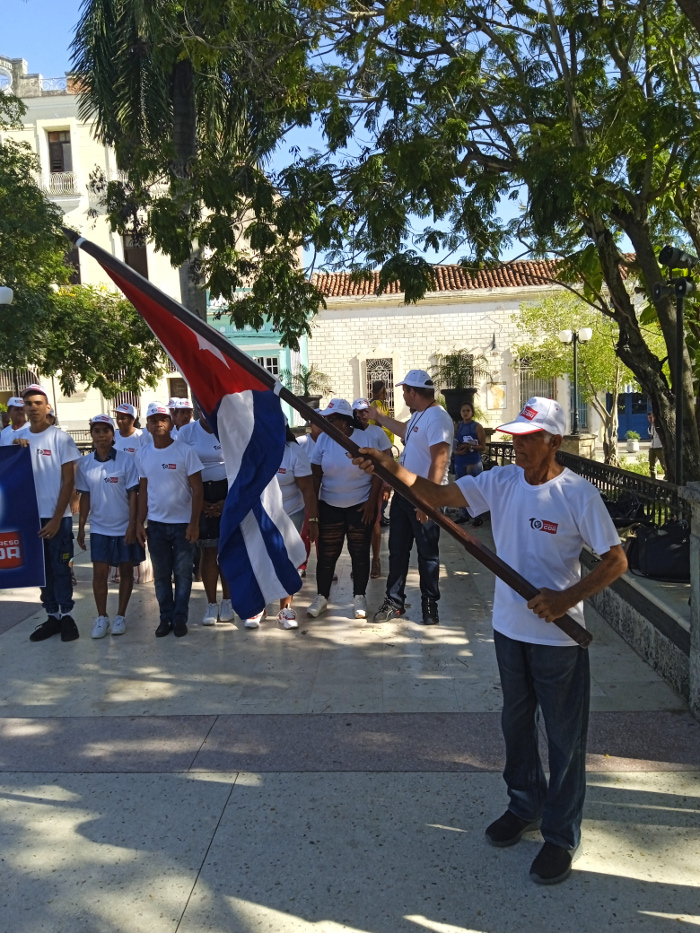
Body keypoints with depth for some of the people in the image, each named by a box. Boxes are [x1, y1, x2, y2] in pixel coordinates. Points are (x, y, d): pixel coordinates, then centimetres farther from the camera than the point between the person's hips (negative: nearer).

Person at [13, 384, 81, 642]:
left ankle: (66, 615, 15)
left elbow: (69, 481, -7)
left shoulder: (60, 438, -6)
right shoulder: (18, 437, 5)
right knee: (41, 568, 10)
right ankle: (52, 616, 19)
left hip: (57, 516, -4)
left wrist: (56, 519, -10)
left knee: (60, 568, 3)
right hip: (29, 515, 4)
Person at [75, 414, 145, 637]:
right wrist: (80, 527, 5)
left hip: (124, 527, -2)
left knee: (126, 571, 8)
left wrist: (132, 525, -13)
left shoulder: (126, 460, -8)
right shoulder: (85, 464, 1)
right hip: (99, 528, 2)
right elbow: (85, 497, 6)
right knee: (99, 573, 2)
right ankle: (101, 617, 15)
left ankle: (121, 616, 20)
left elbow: (132, 495, -8)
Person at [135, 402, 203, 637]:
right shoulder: (143, 454, 3)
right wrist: (139, 523, 4)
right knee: (161, 575, 10)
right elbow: (143, 491, 9)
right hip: (155, 525, 3)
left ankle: (180, 618, 18)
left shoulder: (185, 451, -8)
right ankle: (166, 617, 23)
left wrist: (194, 523, -13)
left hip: (183, 523, -3)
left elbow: (197, 489, -8)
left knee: (183, 574, 6)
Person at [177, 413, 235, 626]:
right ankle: (211, 604, 11)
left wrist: (228, 502, -6)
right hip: (199, 496, 0)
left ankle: (227, 602, 15)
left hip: (228, 495, 0)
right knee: (208, 550, 1)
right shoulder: (187, 432, 0)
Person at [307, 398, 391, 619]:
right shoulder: (324, 438, -3)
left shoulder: (368, 438, -11)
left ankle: (359, 597, 20)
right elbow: (316, 474, 0)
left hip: (361, 505, -2)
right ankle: (322, 597, 18)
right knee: (326, 553, 5)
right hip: (329, 506, 2)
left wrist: (372, 501, -11)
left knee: (360, 553, 6)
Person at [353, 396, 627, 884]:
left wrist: (567, 599, -24)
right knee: (517, 724, 21)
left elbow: (616, 560, -13)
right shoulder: (501, 481, -3)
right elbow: (437, 495, -9)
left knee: (565, 737, 9)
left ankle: (562, 835, 27)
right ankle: (525, 807, 43)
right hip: (509, 628, 5)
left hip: (559, 637, -5)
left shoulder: (579, 494, -16)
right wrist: (392, 467, -24)